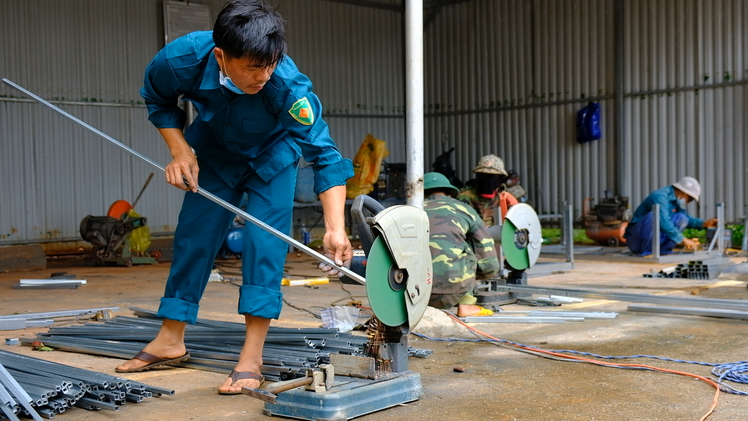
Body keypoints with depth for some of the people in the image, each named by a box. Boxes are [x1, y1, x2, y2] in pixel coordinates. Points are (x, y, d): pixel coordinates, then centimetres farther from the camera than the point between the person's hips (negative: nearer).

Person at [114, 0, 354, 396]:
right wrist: (179, 150, -20)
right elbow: (159, 101, -7)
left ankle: (252, 356, -10)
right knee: (192, 237, 5)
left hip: (272, 157, -2)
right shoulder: (181, 59, -32)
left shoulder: (288, 86, -40)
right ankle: (169, 341, 19)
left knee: (264, 241, -15)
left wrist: (335, 228, -50)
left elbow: (324, 155, -40)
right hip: (214, 152, 3)